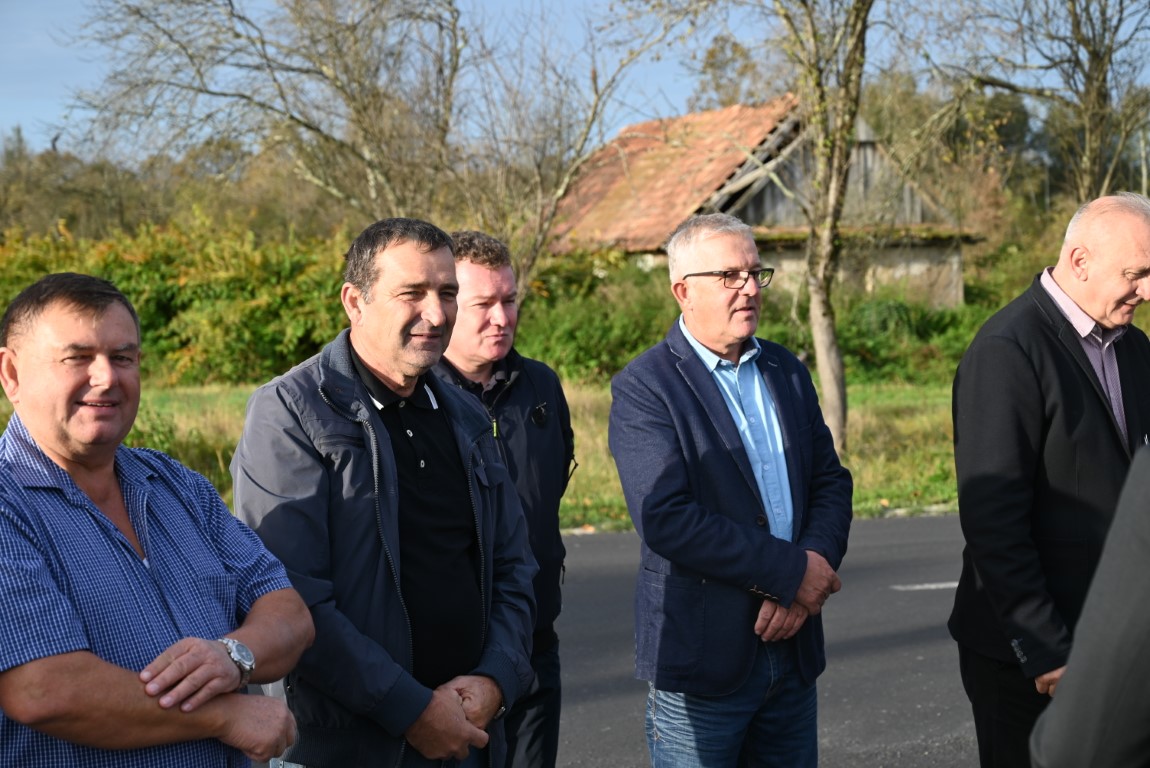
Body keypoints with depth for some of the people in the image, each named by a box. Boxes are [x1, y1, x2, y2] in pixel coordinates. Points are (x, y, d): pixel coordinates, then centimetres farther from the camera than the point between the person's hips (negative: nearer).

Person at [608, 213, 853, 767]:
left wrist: (813, 572, -10)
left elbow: (831, 483, 9)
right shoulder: (643, 388, -9)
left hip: (793, 647, 6)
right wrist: (792, 571, -17)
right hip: (702, 655, -6)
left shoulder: (787, 371, 12)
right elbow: (665, 518, -20)